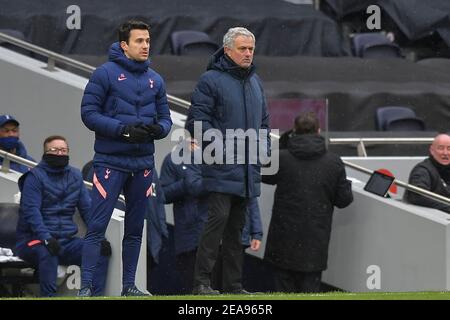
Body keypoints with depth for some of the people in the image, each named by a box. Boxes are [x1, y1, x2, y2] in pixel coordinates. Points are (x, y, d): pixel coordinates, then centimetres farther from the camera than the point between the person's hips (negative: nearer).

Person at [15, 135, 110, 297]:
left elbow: (87, 208, 13)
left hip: (66, 239, 6)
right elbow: (31, 211, -15)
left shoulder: (75, 176, 14)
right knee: (47, 253, -38)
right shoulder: (35, 176, -5)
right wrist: (46, 238, -30)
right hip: (34, 239, -6)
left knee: (101, 250, -14)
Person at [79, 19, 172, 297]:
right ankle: (86, 286, -10)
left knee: (135, 229, 10)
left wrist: (158, 128, -9)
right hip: (111, 161, -5)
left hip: (143, 164, 5)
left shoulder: (156, 80, 12)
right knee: (98, 226, -9)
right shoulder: (106, 73, -4)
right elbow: (89, 113, -8)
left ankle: (129, 285, 17)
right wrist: (124, 129, -19)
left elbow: (165, 118, 15)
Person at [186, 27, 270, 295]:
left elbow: (264, 121, 28)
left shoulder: (255, 82, 18)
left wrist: (264, 147, 12)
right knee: (218, 218, -15)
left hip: (248, 170, 7)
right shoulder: (211, 80, -6)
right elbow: (197, 120, -10)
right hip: (222, 169, -7)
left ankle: (234, 284, 13)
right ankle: (202, 281, -14)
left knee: (237, 226, 10)